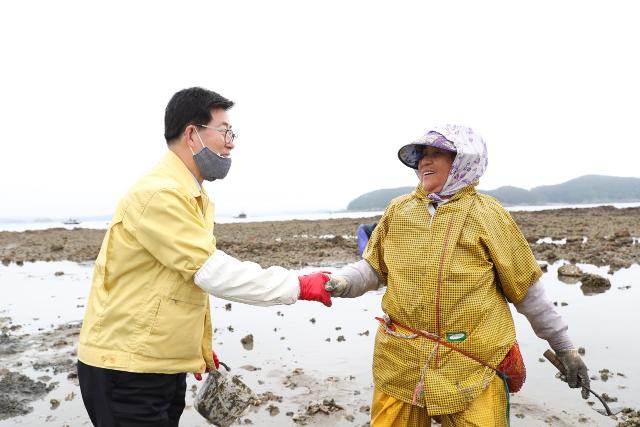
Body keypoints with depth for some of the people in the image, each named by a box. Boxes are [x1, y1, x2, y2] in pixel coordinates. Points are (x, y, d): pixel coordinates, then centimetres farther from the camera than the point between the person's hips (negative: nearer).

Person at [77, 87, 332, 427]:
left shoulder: (192, 197, 10)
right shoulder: (158, 194, -20)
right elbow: (215, 273, -24)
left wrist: (202, 350, 18)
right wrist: (299, 286, -18)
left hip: (166, 366, 9)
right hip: (126, 372, -8)